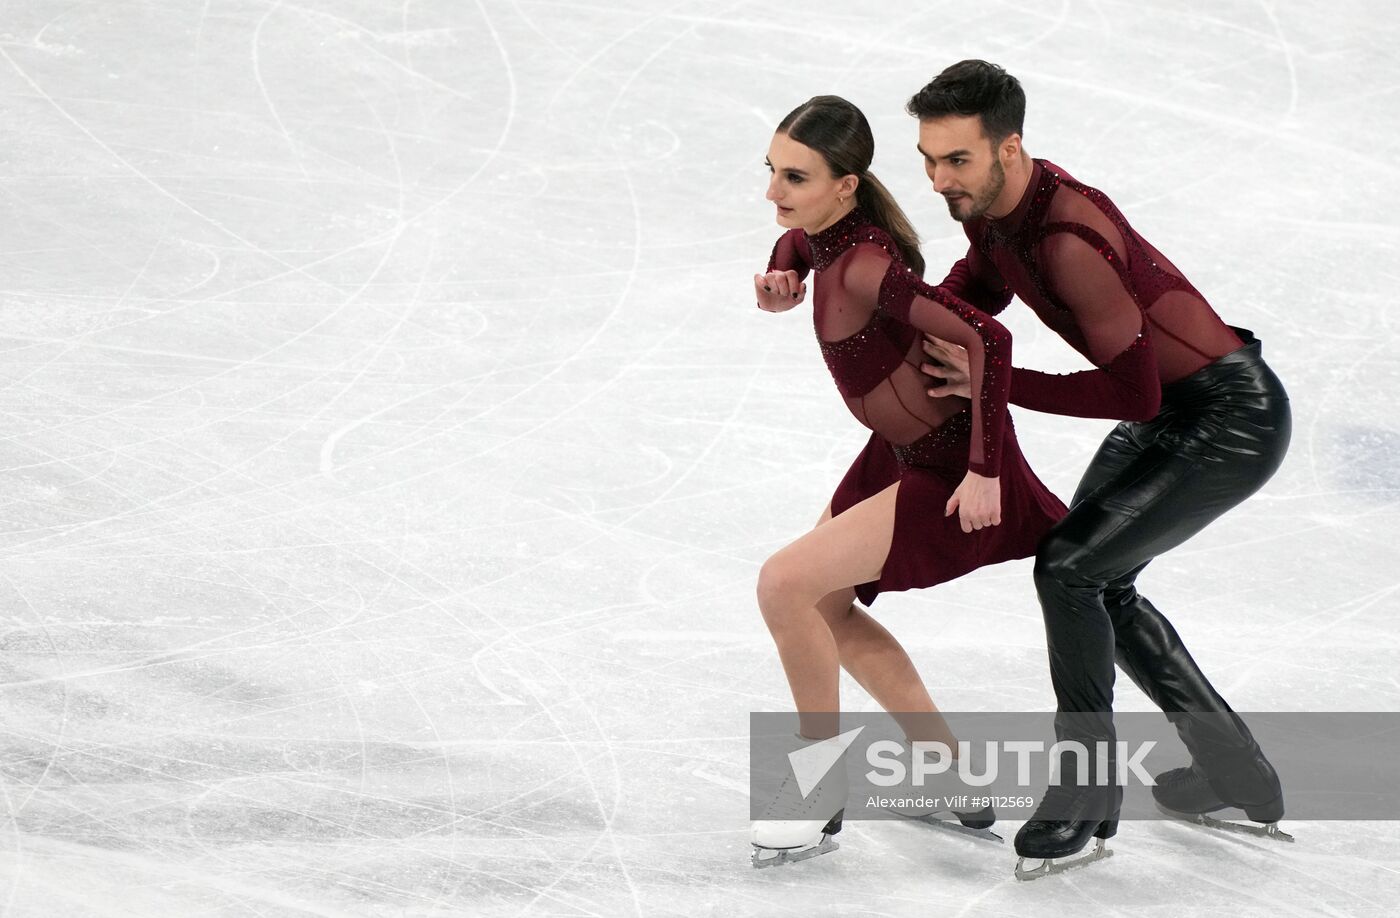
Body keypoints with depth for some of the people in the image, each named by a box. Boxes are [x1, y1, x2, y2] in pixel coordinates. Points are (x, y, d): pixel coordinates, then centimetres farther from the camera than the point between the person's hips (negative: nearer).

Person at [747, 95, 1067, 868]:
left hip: (949, 471, -10)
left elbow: (985, 338, -36)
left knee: (785, 585, -16)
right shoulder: (823, 231, -6)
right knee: (824, 606, 20)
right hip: (904, 448, 10)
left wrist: (984, 471, -31)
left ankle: (820, 790, 3)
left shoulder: (862, 269, -31)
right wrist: (782, 279, -4)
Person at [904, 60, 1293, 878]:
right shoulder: (991, 204, -4)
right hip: (1171, 409, 10)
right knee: (1099, 580, 17)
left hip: (1234, 420, -10)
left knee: (1070, 569, -14)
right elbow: (976, 292, 16)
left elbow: (1133, 393, -29)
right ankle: (1239, 779, 28)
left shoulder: (1066, 237, -32)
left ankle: (1089, 802, -1)